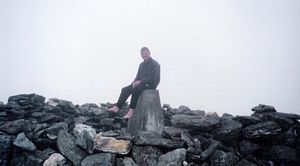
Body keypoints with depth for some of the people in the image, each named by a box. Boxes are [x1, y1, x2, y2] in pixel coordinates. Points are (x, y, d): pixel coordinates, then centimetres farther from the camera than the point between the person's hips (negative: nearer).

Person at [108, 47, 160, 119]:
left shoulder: (154, 64, -7)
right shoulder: (142, 64, 19)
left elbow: (152, 78, -17)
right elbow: (138, 76, 20)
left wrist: (140, 81, -21)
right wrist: (135, 82, -3)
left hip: (150, 84, -8)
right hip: (141, 83, 8)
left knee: (135, 89, -34)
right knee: (125, 89, -9)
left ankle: (131, 111, -35)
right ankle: (117, 107, -17)